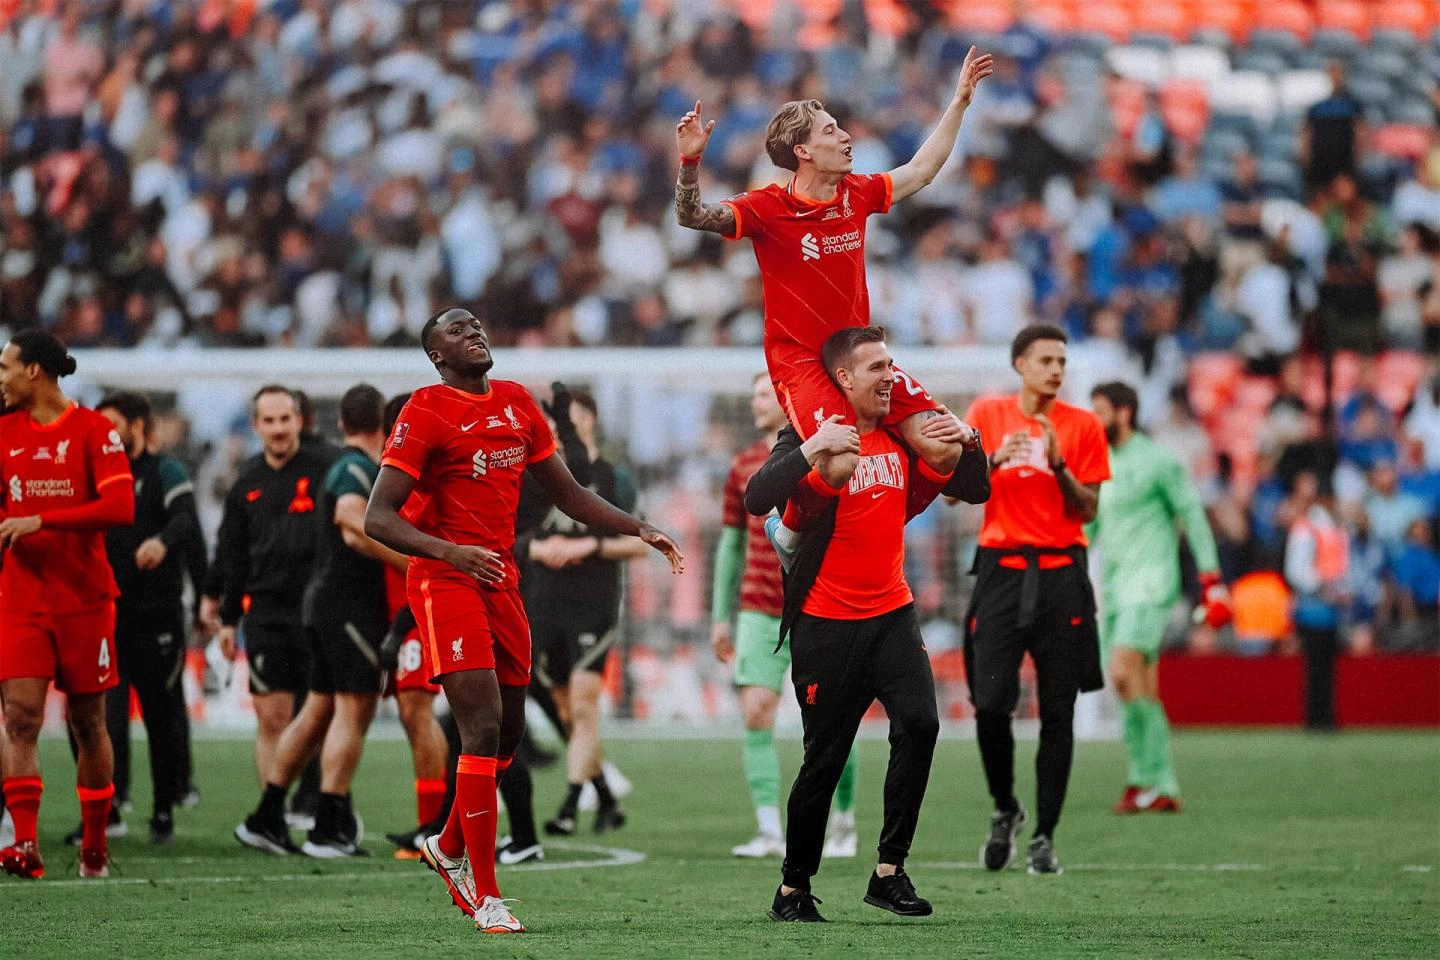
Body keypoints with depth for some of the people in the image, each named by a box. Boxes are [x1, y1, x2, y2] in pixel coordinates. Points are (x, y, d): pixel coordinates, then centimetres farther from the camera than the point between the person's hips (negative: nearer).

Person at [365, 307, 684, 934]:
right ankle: (485, 897, -11)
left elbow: (566, 494, 23)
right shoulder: (426, 413, -10)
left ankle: (448, 847, 36)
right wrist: (449, 551, -30)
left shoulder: (517, 405, 12)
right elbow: (378, 518, -15)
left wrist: (638, 530, 13)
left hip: (500, 580, 7)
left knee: (508, 735, 13)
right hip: (445, 580, -7)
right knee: (483, 731, -14)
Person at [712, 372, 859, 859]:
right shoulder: (744, 466, 11)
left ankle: (843, 824, 19)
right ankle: (770, 832, -11)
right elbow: (731, 543, 16)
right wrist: (721, 616, 13)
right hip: (759, 612, 3)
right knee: (756, 713, -10)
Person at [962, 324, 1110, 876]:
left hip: (1060, 573, 0)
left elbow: (1088, 509, 2)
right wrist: (993, 459, -9)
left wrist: (1057, 463, -13)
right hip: (1000, 570, 0)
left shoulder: (1083, 425, 5)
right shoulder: (987, 414, 8)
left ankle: (1044, 837, 5)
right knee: (990, 702, -8)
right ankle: (1005, 810, 17)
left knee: (1058, 714, -1)